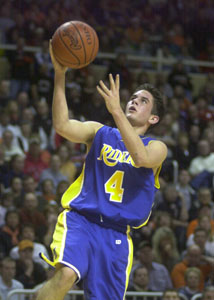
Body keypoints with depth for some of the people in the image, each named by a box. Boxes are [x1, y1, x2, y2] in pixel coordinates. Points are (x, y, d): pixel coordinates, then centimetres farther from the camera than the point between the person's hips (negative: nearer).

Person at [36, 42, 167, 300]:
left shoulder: (157, 148, 8)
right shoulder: (100, 132, 11)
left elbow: (141, 158, -18)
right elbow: (62, 125, -9)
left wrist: (116, 110, -25)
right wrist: (60, 74, -18)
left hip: (116, 234, 2)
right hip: (79, 220, -1)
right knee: (66, 274, -31)